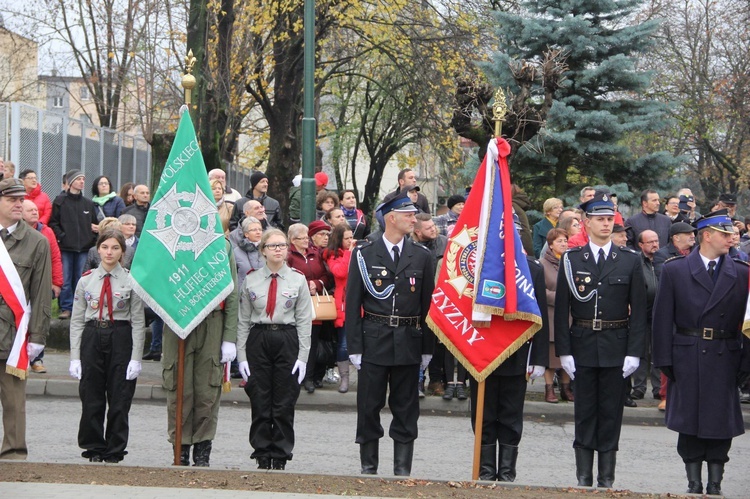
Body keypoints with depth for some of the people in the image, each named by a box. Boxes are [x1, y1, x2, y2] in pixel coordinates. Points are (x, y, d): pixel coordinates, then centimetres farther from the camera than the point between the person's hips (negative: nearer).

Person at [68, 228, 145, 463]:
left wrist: (136, 357, -6)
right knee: (91, 398, 3)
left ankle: (114, 451, 13)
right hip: (92, 337, 1)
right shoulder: (86, 280, 5)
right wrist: (75, 357, 0)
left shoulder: (131, 281, 0)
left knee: (119, 399, 1)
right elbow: (76, 321, 6)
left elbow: (138, 322, 0)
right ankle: (94, 448, 17)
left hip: (121, 338, -1)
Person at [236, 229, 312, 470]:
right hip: (258, 340, 1)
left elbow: (304, 321, 2)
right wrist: (241, 355, 1)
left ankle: (280, 456, 11)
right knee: (260, 402, 2)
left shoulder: (298, 280, 4)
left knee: (284, 404, 1)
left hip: (287, 340, -1)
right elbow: (243, 321, 7)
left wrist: (303, 357, -4)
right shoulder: (251, 281, 5)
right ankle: (262, 456, 12)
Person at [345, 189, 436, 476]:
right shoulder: (364, 255, 2)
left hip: (408, 343, 2)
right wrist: (354, 347, -5)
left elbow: (428, 304, 7)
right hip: (374, 342, -1)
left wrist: (427, 348, 3)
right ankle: (368, 468, 12)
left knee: (406, 410, 5)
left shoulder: (422, 257, 7)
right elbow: (353, 304, 1)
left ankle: (403, 471, 11)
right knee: (369, 408, 3)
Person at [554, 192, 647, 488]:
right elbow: (562, 309, 1)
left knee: (611, 413, 4)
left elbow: (638, 311, 1)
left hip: (616, 349, 0)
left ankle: (607, 479, 10)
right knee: (584, 413, 5)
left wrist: (634, 352, -6)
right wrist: (564, 351, -6)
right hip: (583, 347, 0)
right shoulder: (571, 260, 2)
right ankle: (584, 477, 11)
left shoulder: (630, 261, 2)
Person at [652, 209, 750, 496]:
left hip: (724, 361, 1)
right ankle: (694, 483, 14)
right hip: (687, 361, -1)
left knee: (721, 423, 3)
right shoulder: (674, 271, 2)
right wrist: (664, 360, -5)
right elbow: (663, 319, 1)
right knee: (689, 421, 3)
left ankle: (715, 484, 13)